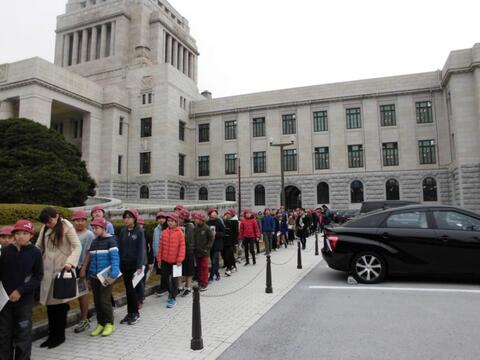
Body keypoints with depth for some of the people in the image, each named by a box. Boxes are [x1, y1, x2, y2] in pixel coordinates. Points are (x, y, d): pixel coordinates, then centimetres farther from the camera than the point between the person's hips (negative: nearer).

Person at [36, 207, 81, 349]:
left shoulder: (67, 227, -9)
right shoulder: (45, 229, 7)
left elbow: (77, 246, -13)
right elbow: (38, 247, 14)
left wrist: (70, 262, -27)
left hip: (62, 269, -5)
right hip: (48, 269, 5)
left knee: (59, 303, 2)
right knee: (49, 302, 8)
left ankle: (59, 335, 17)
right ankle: (52, 334, 22)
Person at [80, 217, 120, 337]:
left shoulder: (110, 241, -9)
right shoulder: (94, 242, 10)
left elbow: (115, 259, -14)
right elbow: (89, 257, 17)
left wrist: (113, 275, -22)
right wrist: (84, 269, 10)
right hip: (94, 276, 6)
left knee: (104, 301, -5)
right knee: (97, 301, 10)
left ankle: (110, 324, 13)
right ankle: (100, 324, 24)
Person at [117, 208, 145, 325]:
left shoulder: (139, 231, -8)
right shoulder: (123, 231, 5)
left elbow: (141, 249, -11)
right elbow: (119, 247, 7)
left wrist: (140, 266, -16)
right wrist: (118, 263, 2)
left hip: (135, 264, -4)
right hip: (124, 264, 4)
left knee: (131, 288, -2)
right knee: (128, 288, 10)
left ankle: (135, 313, 13)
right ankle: (130, 313, 22)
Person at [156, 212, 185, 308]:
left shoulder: (179, 232, -9)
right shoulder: (164, 232, 2)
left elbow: (182, 246, -10)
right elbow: (161, 246, 5)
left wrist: (180, 259, -13)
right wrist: (159, 259, 4)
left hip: (175, 261, -4)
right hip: (165, 260, 4)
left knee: (173, 279, 2)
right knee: (166, 278, 14)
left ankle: (173, 298, 13)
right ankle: (171, 293, 34)